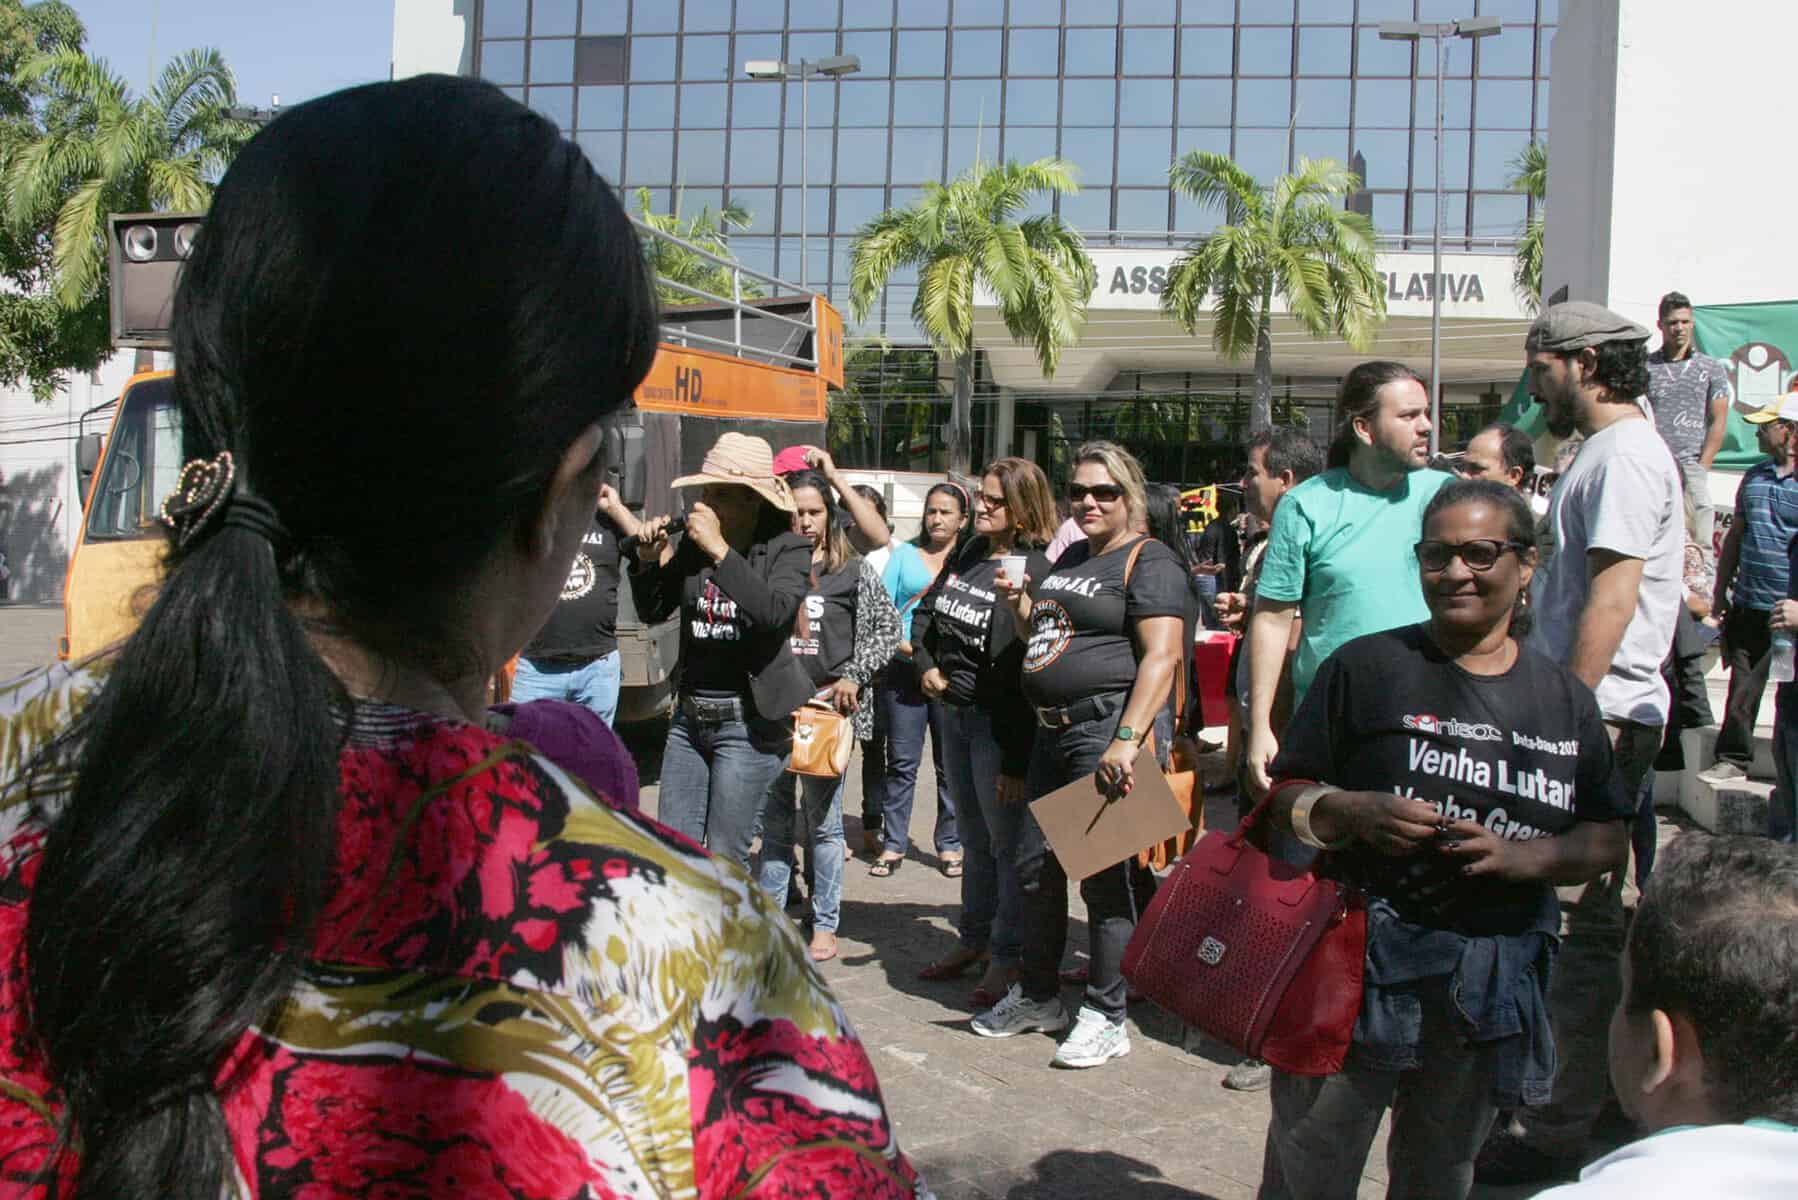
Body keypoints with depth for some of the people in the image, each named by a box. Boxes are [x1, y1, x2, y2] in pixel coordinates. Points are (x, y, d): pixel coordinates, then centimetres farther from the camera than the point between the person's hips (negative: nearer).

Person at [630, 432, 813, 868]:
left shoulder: (788, 548, -7)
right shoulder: (689, 543, 3)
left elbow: (775, 611, -25)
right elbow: (652, 613, 11)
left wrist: (719, 549, -24)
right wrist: (649, 562, -7)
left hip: (748, 720, -4)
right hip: (690, 715, 5)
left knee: (724, 858, 1)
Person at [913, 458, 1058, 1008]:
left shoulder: (1037, 571, -18)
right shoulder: (972, 552, 6)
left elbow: (1031, 673, -21)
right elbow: (926, 613, 21)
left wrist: (1017, 761, -23)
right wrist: (927, 665, 2)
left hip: (1001, 724, -8)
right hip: (955, 714, 8)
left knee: (1008, 842, 2)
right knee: (976, 839, 19)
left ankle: (1007, 955, 13)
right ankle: (973, 939, 32)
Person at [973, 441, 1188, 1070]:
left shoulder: (1148, 561, -8)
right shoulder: (1070, 559, 19)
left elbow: (1162, 656, -18)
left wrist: (1127, 740, -26)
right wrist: (1022, 606, 8)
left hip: (1108, 728, -9)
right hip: (1054, 730, 9)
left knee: (1104, 873, -3)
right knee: (1035, 864, 13)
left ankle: (1107, 1016, 9)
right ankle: (1038, 996, 29)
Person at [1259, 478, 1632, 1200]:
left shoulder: (1565, 699, 7)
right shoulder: (1367, 667, -2)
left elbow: (1609, 841, 5)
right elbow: (1287, 798, -1)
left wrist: (1519, 855, -13)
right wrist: (1355, 812, -21)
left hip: (1497, 976, 3)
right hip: (1364, 958, -3)